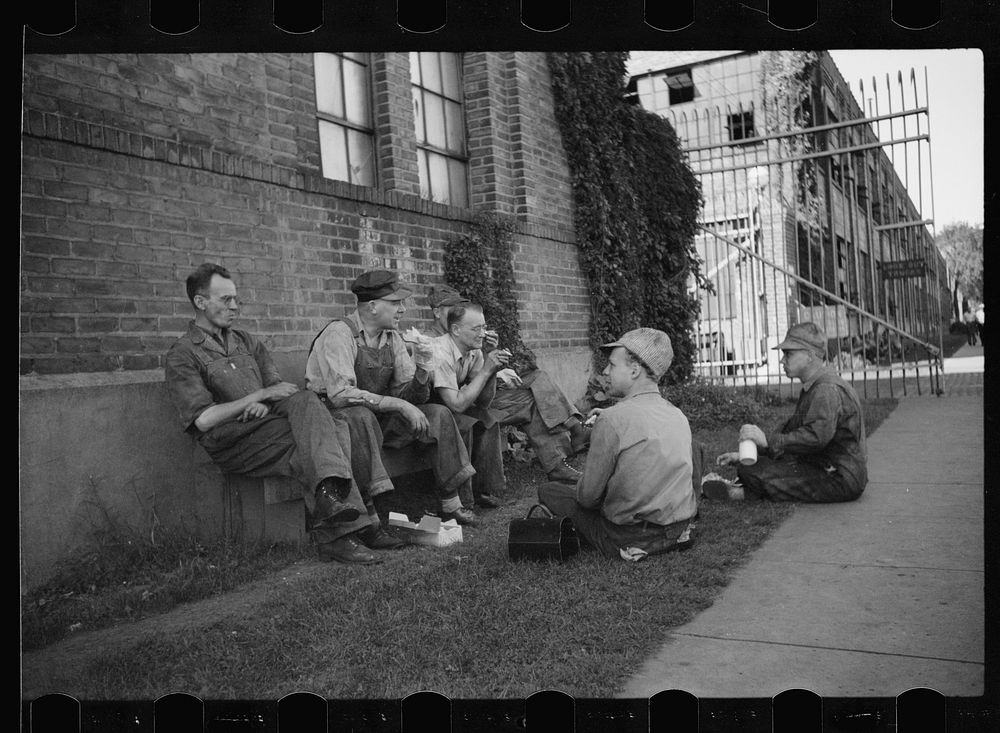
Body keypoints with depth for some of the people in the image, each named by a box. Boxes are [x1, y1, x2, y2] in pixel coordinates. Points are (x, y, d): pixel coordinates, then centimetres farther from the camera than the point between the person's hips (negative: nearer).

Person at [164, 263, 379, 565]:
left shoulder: (247, 342, 23)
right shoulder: (183, 355, 2)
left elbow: (278, 389, 16)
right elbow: (203, 420, -10)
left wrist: (265, 405, -9)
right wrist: (261, 395, -11)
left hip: (269, 428, 6)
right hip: (232, 443, -5)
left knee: (303, 400, -27)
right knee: (321, 440, -28)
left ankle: (330, 494, -35)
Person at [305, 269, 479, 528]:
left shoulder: (392, 338, 4)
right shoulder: (339, 332, -18)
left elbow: (412, 397, 2)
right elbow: (340, 395, -29)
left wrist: (422, 368, -19)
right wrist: (398, 404, -28)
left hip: (377, 418, 7)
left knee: (438, 415, -5)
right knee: (361, 417, -39)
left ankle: (451, 504, 0)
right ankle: (368, 518, -35)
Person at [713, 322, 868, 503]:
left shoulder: (828, 390, -20)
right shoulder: (814, 388, 16)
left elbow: (815, 437, -33)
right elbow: (790, 431, 15)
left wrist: (767, 440, -29)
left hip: (839, 480, -11)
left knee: (752, 471, -19)